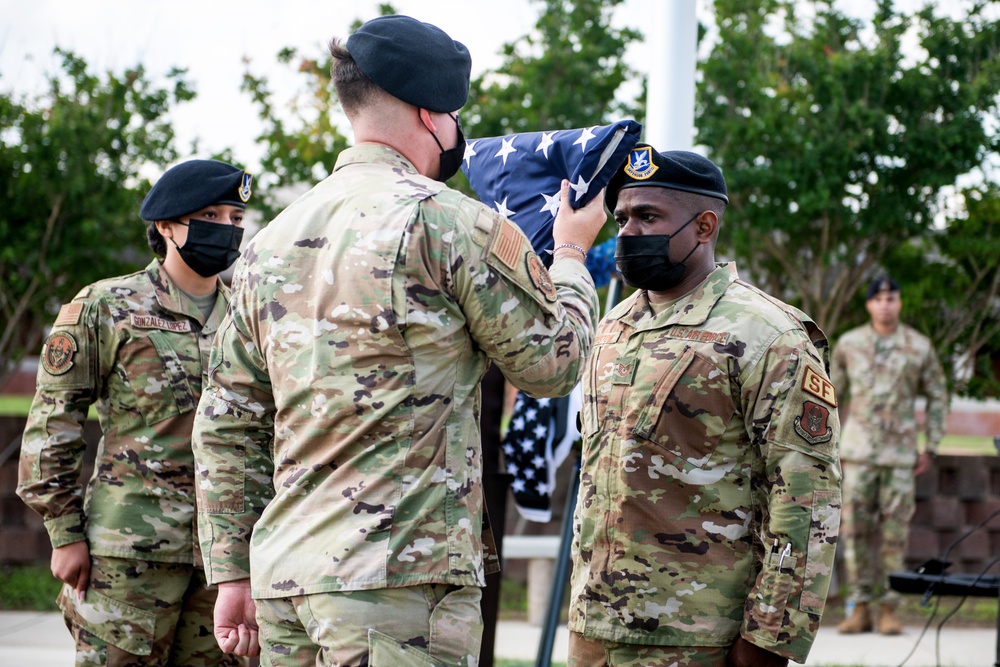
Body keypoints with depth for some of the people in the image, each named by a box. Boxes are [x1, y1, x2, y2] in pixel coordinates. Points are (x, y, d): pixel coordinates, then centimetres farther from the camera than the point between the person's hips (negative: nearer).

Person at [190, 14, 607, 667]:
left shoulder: (271, 242, 13)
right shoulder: (452, 223, -7)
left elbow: (225, 426, 15)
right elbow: (554, 362, 3)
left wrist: (233, 573, 20)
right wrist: (572, 253, 21)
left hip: (283, 576, 7)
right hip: (396, 580, -7)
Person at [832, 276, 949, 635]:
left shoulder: (919, 347, 2)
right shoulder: (849, 344, 4)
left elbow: (937, 397, 9)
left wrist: (931, 447, 5)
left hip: (900, 454, -1)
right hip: (858, 452, 1)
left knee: (895, 531, -1)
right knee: (856, 528, -1)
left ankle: (889, 608, 6)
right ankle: (860, 608, 5)